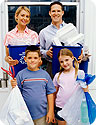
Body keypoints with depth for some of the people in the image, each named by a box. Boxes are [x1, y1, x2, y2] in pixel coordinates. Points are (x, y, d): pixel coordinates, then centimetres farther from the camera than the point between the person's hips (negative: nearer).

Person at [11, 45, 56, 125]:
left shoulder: (45, 74, 0)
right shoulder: (21, 74, -4)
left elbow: (50, 93, 4)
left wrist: (51, 111, 2)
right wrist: (14, 87, -22)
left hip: (41, 114, 1)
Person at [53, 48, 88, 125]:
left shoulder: (80, 73, -5)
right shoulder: (57, 76, 2)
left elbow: (86, 92, -2)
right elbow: (54, 93, 10)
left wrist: (84, 86, -24)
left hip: (75, 108, -2)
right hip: (60, 108, 2)